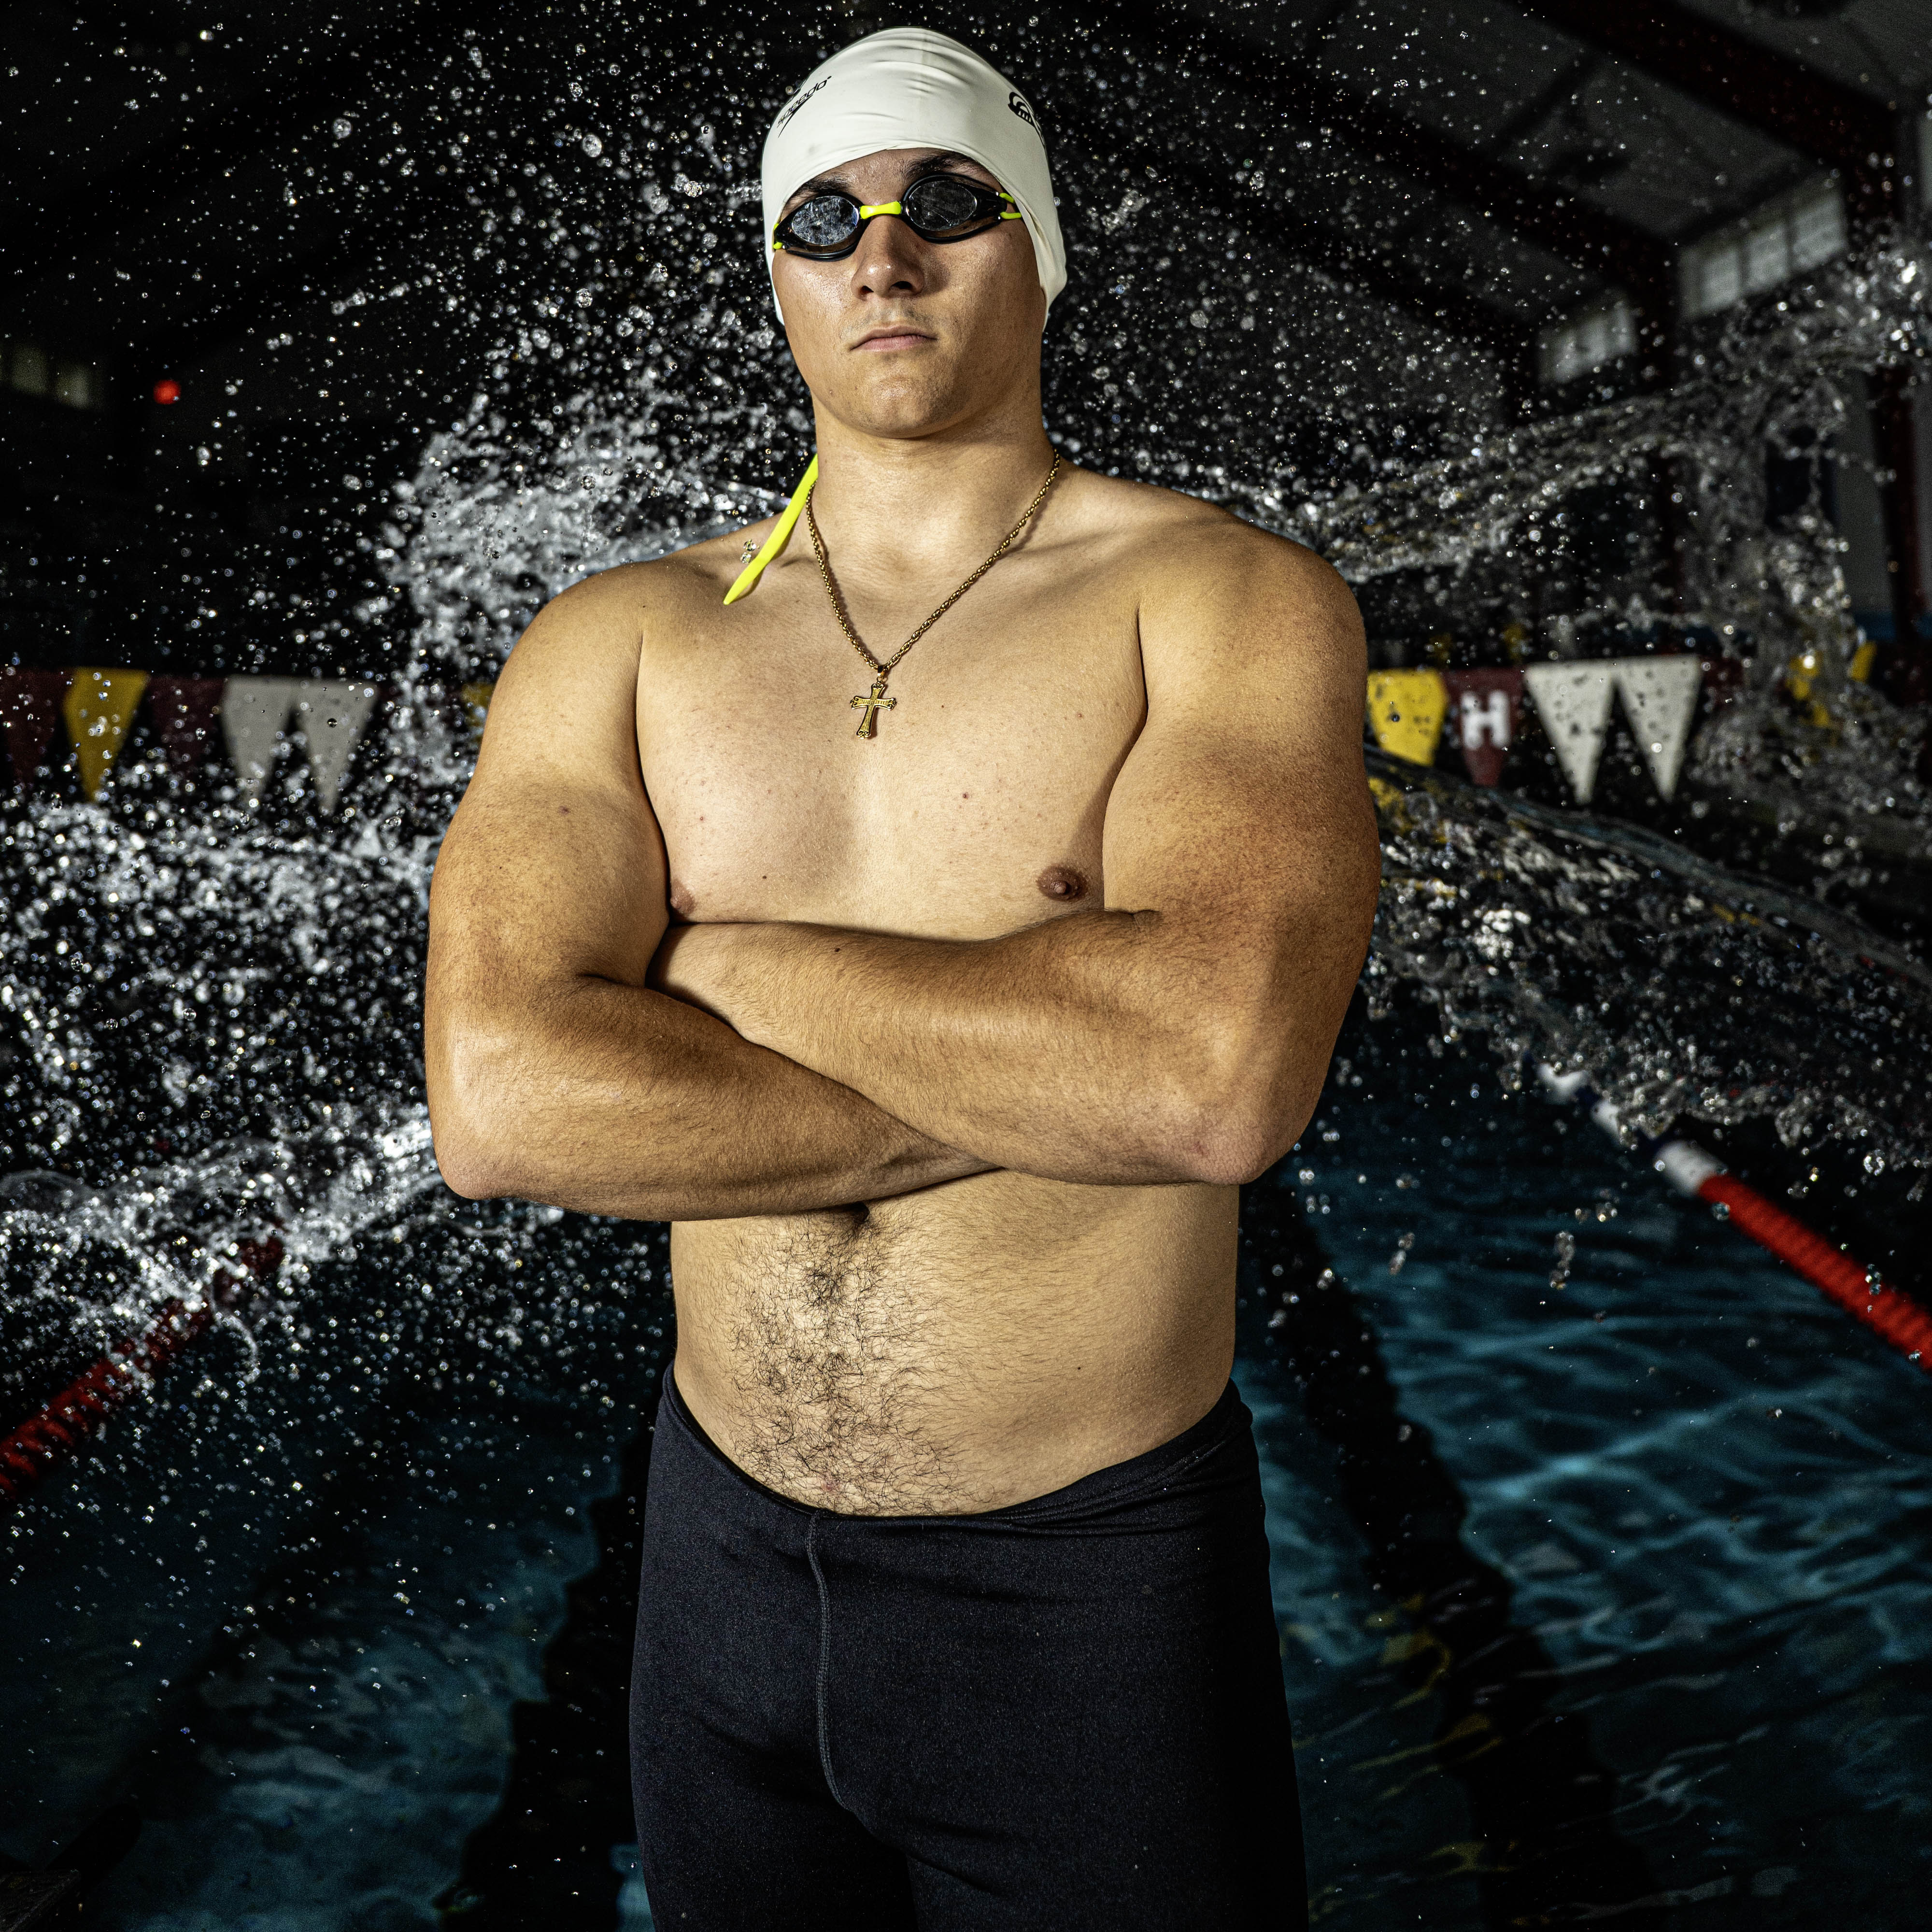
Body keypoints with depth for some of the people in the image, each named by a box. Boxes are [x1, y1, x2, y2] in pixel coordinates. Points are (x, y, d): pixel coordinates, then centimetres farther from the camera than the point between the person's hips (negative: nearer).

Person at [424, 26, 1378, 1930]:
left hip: (1094, 1581, -3)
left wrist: (731, 957, -17)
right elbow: (498, 1100, -16)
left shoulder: (1226, 600, -9)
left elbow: (1222, 1078, -27)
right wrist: (1041, 1093, -18)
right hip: (722, 1552, 4)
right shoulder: (618, 640, -1)